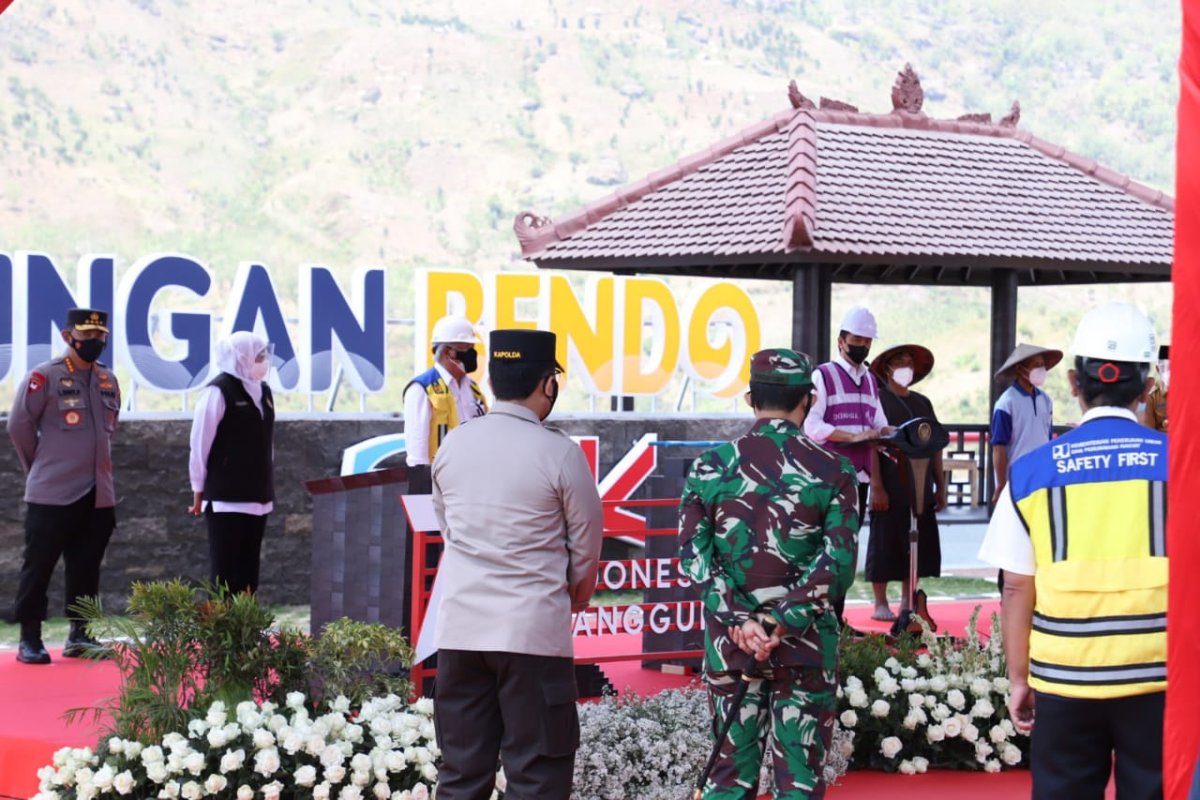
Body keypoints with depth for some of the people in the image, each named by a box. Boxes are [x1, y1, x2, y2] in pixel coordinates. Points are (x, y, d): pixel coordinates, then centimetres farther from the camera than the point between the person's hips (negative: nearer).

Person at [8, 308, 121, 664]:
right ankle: (29, 639, 4)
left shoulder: (108, 380, 11)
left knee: (86, 567, 8)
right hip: (52, 494, -6)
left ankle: (79, 635, 16)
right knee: (39, 565, -1)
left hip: (99, 494, 6)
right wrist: (40, 466, 3)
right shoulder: (44, 377, -8)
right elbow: (19, 425, -5)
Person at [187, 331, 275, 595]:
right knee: (225, 569, -4)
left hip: (257, 498, 7)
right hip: (225, 498, -7)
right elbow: (200, 445, -9)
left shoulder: (262, 390, 12)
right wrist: (199, 490, -6)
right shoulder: (218, 392, -11)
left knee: (248, 569, 8)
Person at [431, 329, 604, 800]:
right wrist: (578, 589, 20)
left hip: (460, 627, 5)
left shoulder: (451, 446, 3)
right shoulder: (559, 454, -10)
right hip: (534, 628, -5)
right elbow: (587, 537, 0)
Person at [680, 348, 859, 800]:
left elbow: (694, 558, -5)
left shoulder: (709, 466, 1)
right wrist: (782, 622, -12)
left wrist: (739, 623, -9)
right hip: (806, 645, -2)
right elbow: (838, 564, -11)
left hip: (729, 643, 2)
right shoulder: (833, 471, -3)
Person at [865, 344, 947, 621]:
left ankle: (908, 603, 14)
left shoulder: (922, 403, 15)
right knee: (885, 544, -1)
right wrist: (877, 488, -16)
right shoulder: (877, 400, -3)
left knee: (918, 546, 6)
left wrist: (940, 486, 11)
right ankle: (881, 604, 5)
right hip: (891, 490, -6)